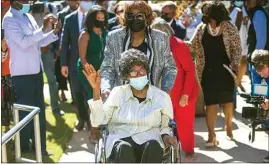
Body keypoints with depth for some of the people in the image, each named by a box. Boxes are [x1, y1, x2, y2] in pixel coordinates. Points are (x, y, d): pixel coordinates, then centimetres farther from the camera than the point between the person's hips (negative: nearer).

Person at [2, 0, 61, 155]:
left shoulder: (28, 17, 12)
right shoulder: (9, 19, -11)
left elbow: (40, 41, 16)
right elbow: (23, 42, -22)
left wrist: (54, 31, 1)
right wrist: (43, 28, -25)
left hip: (36, 70, 8)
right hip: (23, 72, -8)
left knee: (39, 109, 13)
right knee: (26, 111, 0)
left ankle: (39, 146, 23)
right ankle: (24, 148, 11)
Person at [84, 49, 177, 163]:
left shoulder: (161, 97, 10)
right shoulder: (118, 93, 10)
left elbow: (165, 125, 21)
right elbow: (98, 121, 0)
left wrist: (165, 136, -2)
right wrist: (96, 89, -8)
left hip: (149, 143, 1)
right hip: (120, 141, 0)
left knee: (153, 146, -37)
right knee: (124, 149, -38)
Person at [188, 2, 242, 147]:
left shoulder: (229, 28, -8)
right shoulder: (201, 29, -1)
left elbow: (237, 49, -2)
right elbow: (193, 46, 8)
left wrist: (235, 63, -15)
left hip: (225, 70, -1)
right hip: (208, 71, 1)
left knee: (227, 100, 12)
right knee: (211, 102, -1)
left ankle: (229, 127, 35)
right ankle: (211, 135, 0)